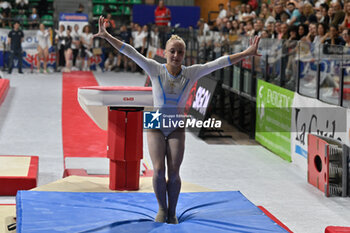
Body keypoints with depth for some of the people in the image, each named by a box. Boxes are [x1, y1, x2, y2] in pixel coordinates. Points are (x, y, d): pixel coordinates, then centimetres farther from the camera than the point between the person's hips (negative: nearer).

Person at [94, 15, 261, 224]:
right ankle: (162, 209, 12)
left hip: (177, 129, 1)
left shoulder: (191, 73, -6)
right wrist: (107, 37, -20)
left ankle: (172, 211, 17)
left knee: (174, 173, -3)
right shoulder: (155, 69, -9)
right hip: (156, 126, -1)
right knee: (159, 170, -10)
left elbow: (219, 63, -8)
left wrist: (247, 53, -10)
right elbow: (131, 53, -14)